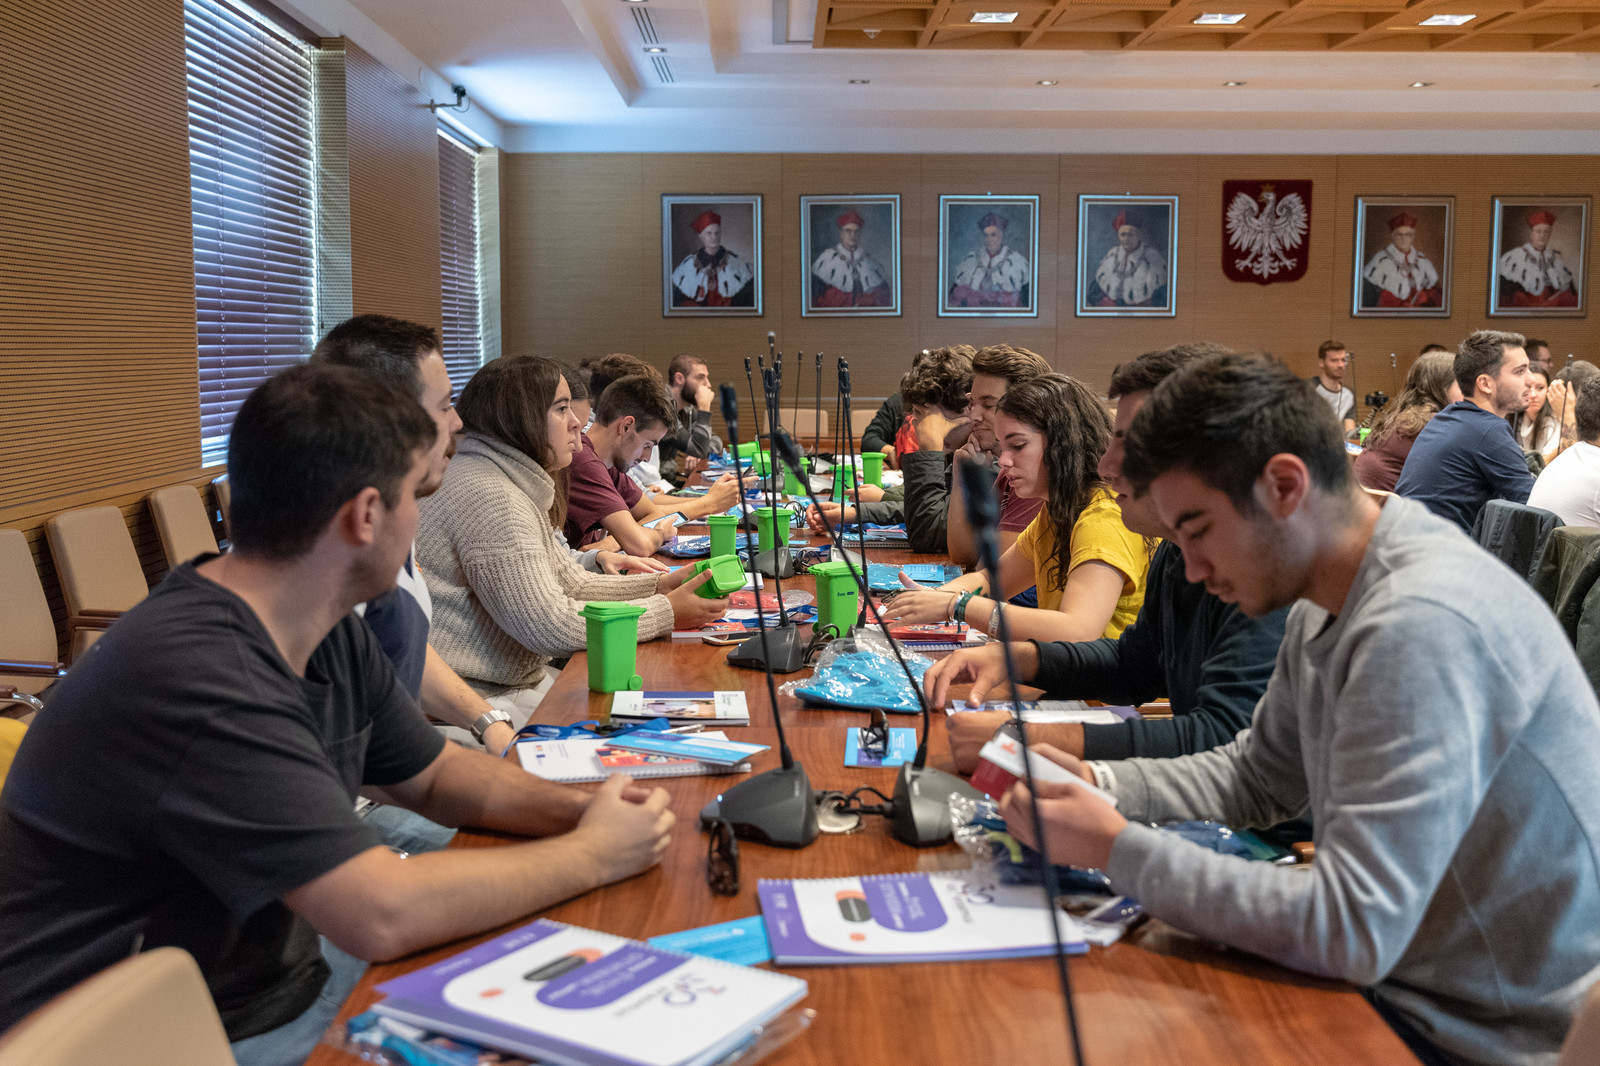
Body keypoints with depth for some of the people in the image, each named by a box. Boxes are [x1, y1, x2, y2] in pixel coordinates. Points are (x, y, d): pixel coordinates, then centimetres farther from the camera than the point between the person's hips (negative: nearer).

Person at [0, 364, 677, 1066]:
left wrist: (578, 808, -4)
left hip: (287, 973, 9)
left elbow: (435, 776, 15)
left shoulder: (335, 638, 0)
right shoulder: (194, 674, -30)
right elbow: (382, 915, -32)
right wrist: (591, 855, -19)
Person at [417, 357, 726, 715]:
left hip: (520, 678, 10)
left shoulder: (513, 485, 13)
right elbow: (550, 625, -25)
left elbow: (571, 583, 15)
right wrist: (667, 613, -16)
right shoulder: (490, 498, -22)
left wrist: (661, 585, 3)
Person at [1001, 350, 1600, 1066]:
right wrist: (1093, 783, -1)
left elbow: (1352, 930, -32)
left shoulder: (1423, 627, -29)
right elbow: (1255, 779, 15)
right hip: (1395, 974, 8)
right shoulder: (1324, 607, 2)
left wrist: (1116, 848, -24)